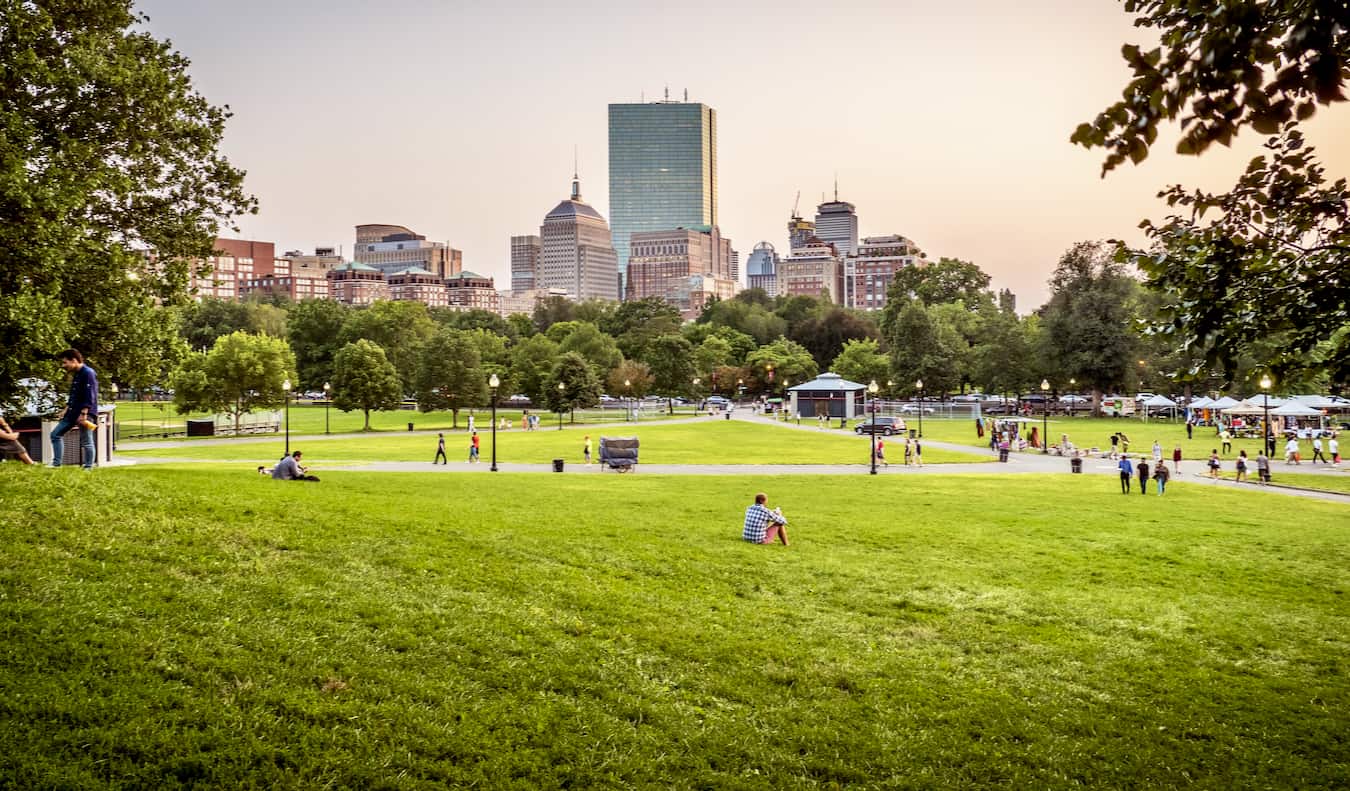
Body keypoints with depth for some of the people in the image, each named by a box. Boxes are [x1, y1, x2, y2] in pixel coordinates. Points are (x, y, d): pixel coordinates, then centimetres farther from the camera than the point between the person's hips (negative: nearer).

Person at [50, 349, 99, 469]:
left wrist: (84, 413, -25)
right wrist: (66, 409, 19)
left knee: (86, 442, -5)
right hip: (73, 412, 10)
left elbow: (90, 396, -21)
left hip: (85, 413, -10)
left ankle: (88, 468, 2)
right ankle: (56, 464, 10)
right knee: (56, 434, 9)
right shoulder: (77, 375, 17)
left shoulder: (88, 373, -14)